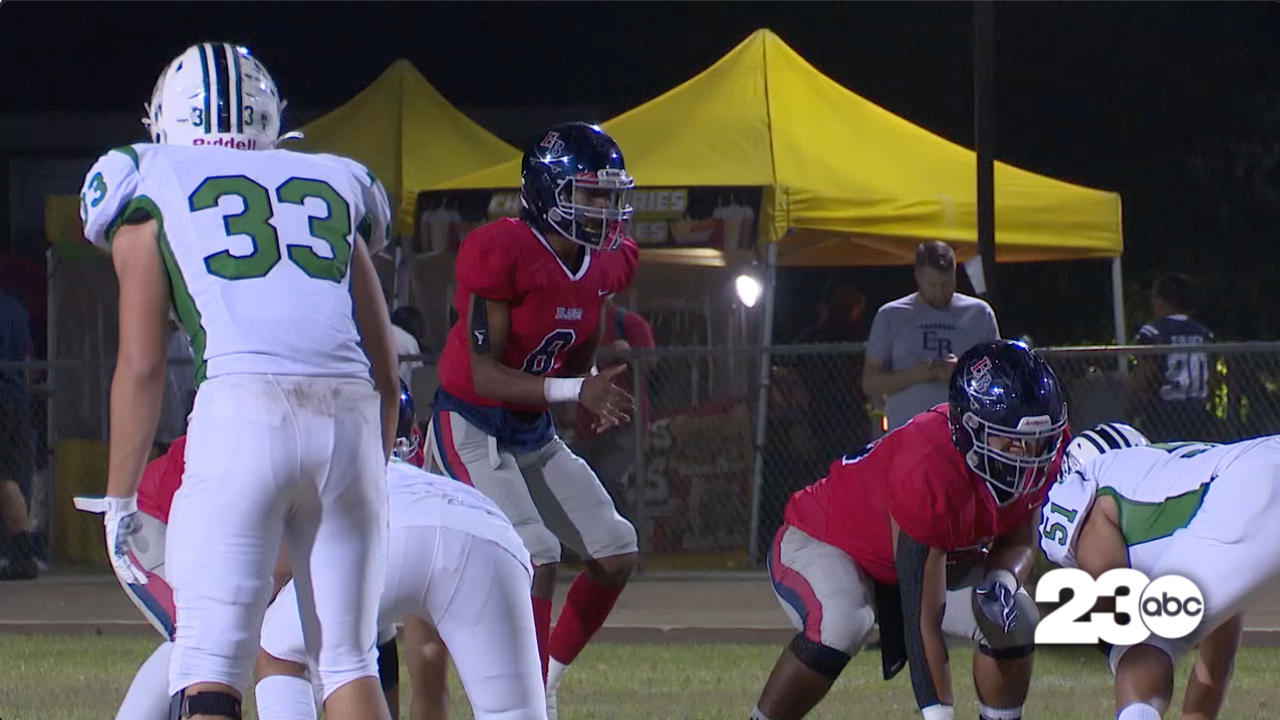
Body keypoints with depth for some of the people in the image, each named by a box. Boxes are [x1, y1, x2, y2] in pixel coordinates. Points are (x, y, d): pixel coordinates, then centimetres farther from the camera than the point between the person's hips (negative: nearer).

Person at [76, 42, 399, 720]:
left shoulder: (151, 191, 16)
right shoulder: (333, 190, 26)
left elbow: (142, 366, 9)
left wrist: (119, 502, 14)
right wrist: (372, 478, 33)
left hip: (241, 411, -3)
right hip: (351, 418, 3)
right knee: (349, 661, 13)